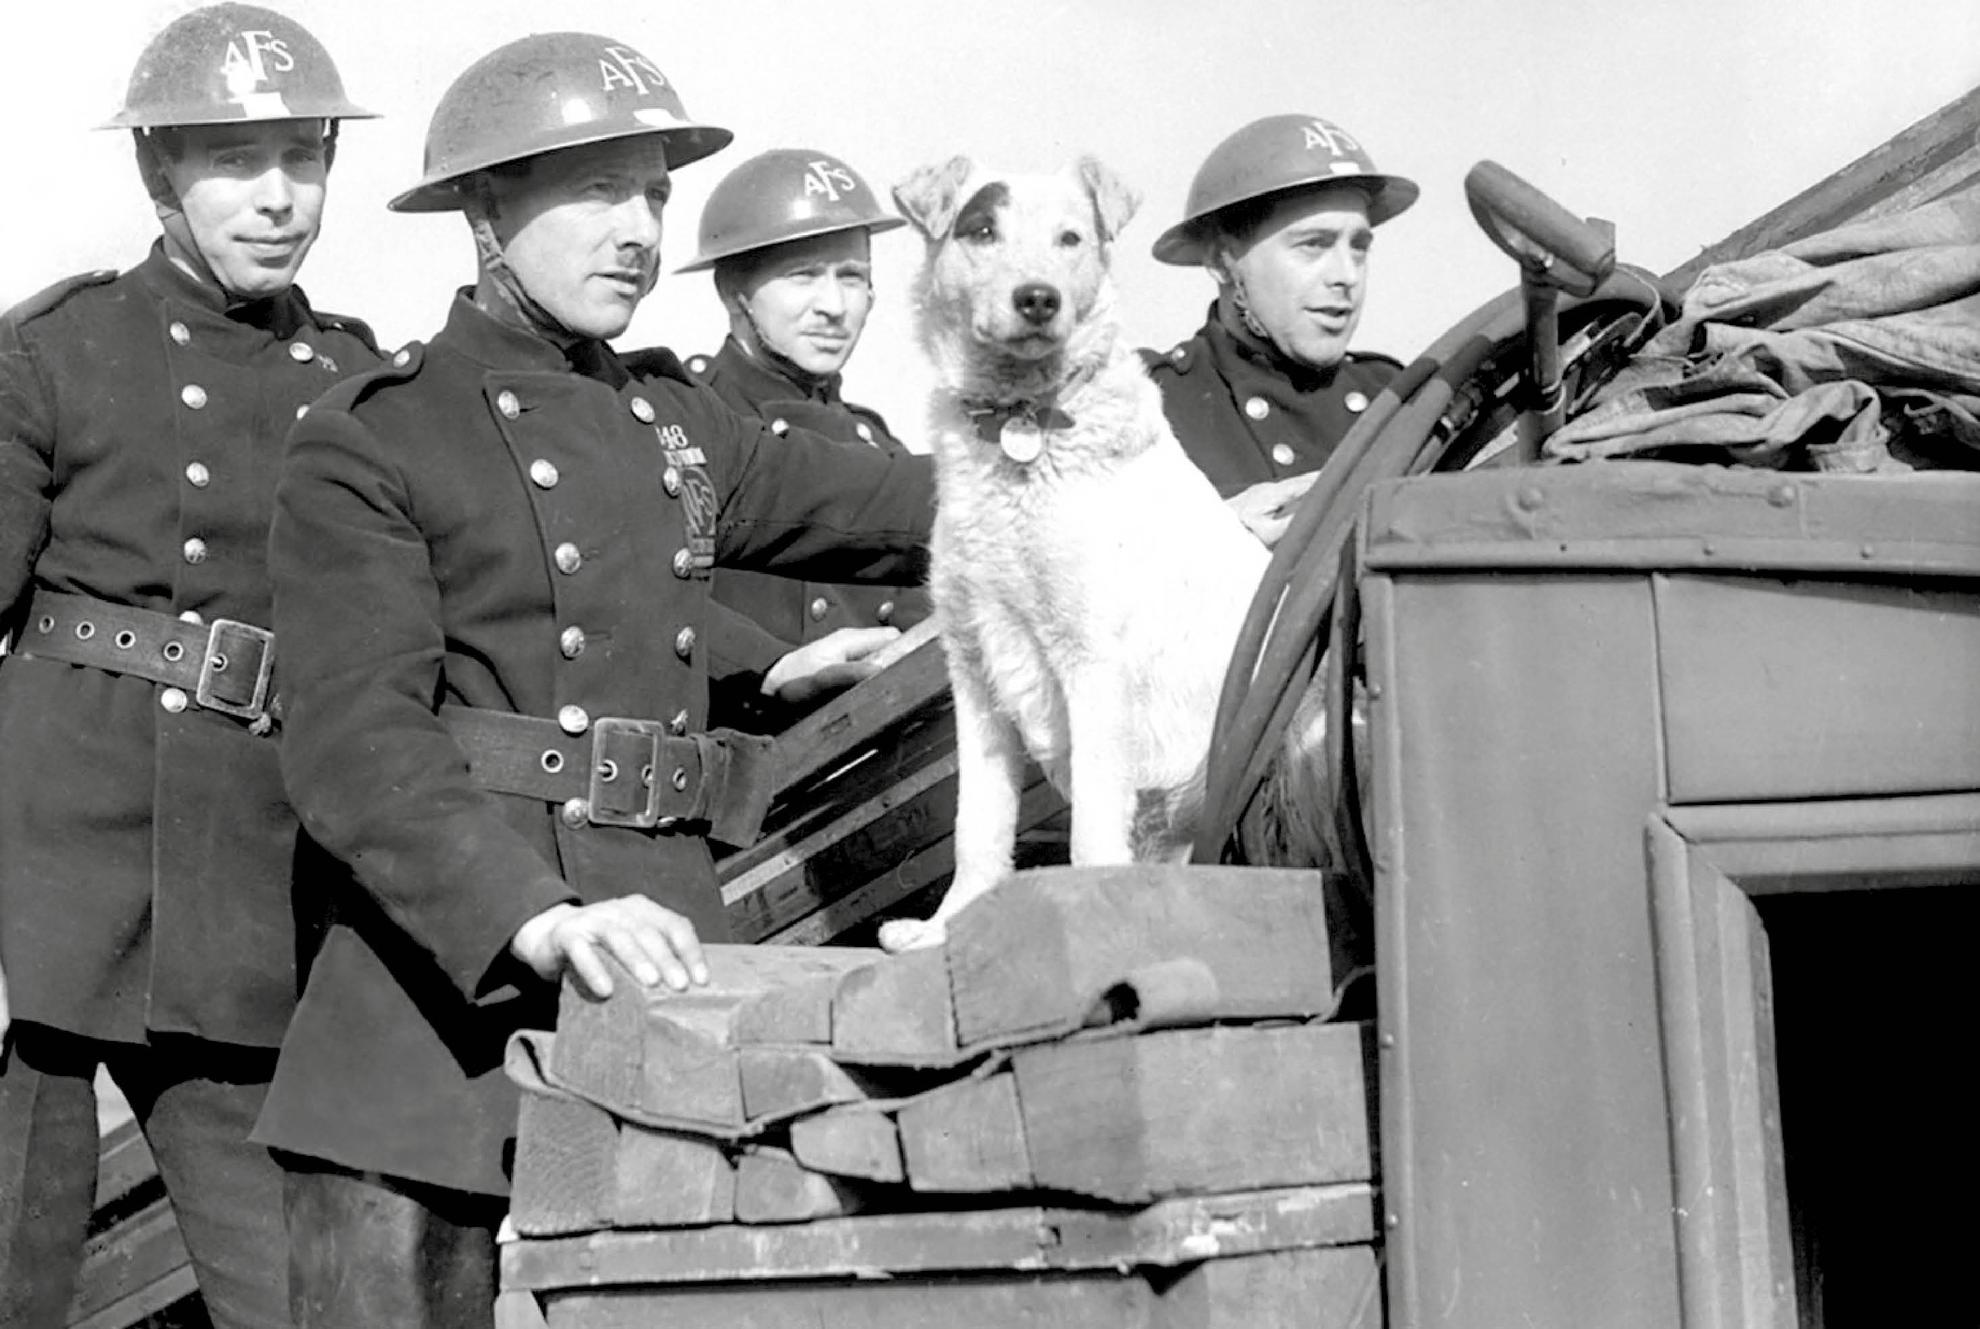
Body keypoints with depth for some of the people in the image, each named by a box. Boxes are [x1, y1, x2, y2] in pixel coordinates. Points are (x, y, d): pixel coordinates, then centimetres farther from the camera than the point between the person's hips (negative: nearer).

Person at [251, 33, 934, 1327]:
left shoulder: (672, 418, 18)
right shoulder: (369, 444, -3)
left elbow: (894, 508, 26)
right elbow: (353, 736, -14)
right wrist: (537, 919, -29)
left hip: (656, 957, 6)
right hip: (447, 992, -5)